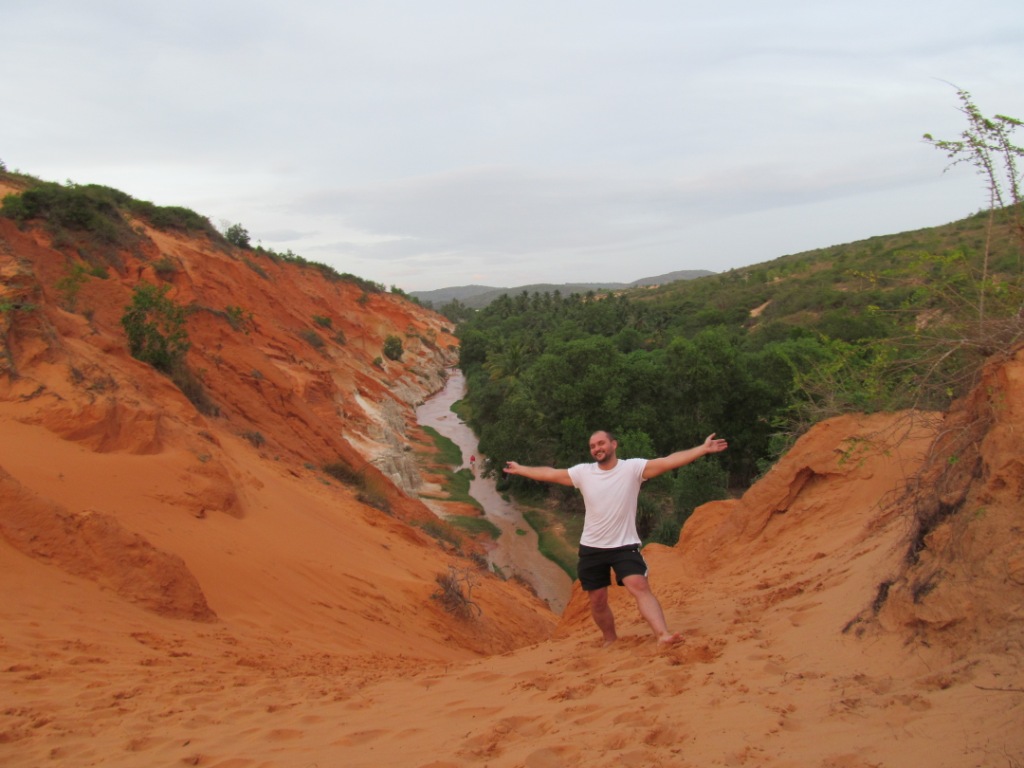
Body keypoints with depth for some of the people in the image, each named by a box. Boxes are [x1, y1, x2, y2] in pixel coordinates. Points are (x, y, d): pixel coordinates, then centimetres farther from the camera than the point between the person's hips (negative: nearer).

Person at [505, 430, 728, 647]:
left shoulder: (633, 468, -11)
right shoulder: (583, 472, -1)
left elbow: (669, 461, -19)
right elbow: (550, 474, 11)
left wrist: (703, 449, -28)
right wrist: (519, 469, 19)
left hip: (625, 546, -3)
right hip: (591, 548, 4)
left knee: (639, 586, -23)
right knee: (598, 600, 10)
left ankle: (663, 635, -33)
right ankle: (611, 641, 29)